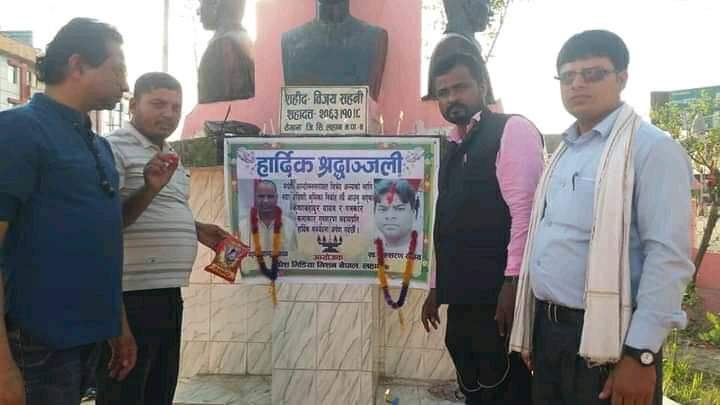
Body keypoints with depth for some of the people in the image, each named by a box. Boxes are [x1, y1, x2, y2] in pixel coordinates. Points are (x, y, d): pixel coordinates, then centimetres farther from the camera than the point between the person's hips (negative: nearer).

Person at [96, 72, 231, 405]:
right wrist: (149, 188, -29)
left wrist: (196, 230, 14)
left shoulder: (172, 158, 18)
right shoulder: (115, 148, -9)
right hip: (130, 295, -8)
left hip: (169, 293, 9)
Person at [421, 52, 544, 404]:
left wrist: (513, 283, -19)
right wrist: (437, 286, 19)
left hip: (498, 296, -7)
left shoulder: (513, 130, -5)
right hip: (462, 298, 8)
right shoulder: (453, 147, 18)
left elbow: (524, 209, -14)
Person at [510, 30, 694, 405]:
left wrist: (641, 353, -19)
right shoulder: (565, 152, 13)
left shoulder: (652, 148, -10)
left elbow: (668, 256, -17)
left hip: (605, 339, -7)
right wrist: (533, 329, 12)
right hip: (547, 329, 7)